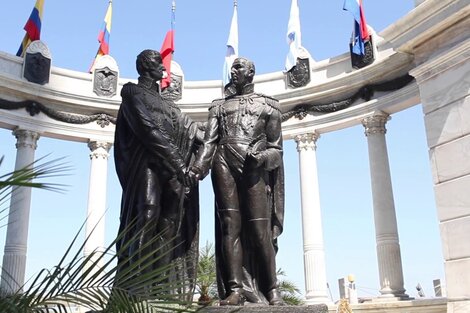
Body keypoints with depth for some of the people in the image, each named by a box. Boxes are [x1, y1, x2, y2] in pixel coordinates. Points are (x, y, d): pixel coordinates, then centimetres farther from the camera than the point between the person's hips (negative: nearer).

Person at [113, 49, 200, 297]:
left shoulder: (161, 102, 30)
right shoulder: (133, 93, 7)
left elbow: (186, 126, 19)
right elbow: (148, 129, -6)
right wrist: (176, 160, -13)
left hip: (171, 167, 7)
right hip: (148, 162, -7)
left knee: (171, 221, -4)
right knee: (147, 213, -19)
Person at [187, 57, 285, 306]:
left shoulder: (267, 106, 17)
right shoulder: (219, 106, 22)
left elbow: (276, 148, 10)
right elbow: (210, 142, 8)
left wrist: (262, 157, -12)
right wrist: (197, 168, -9)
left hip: (254, 169, -2)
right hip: (224, 165, 2)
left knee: (259, 230, -7)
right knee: (230, 226, -7)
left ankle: (271, 289, 0)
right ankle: (235, 288, -9)